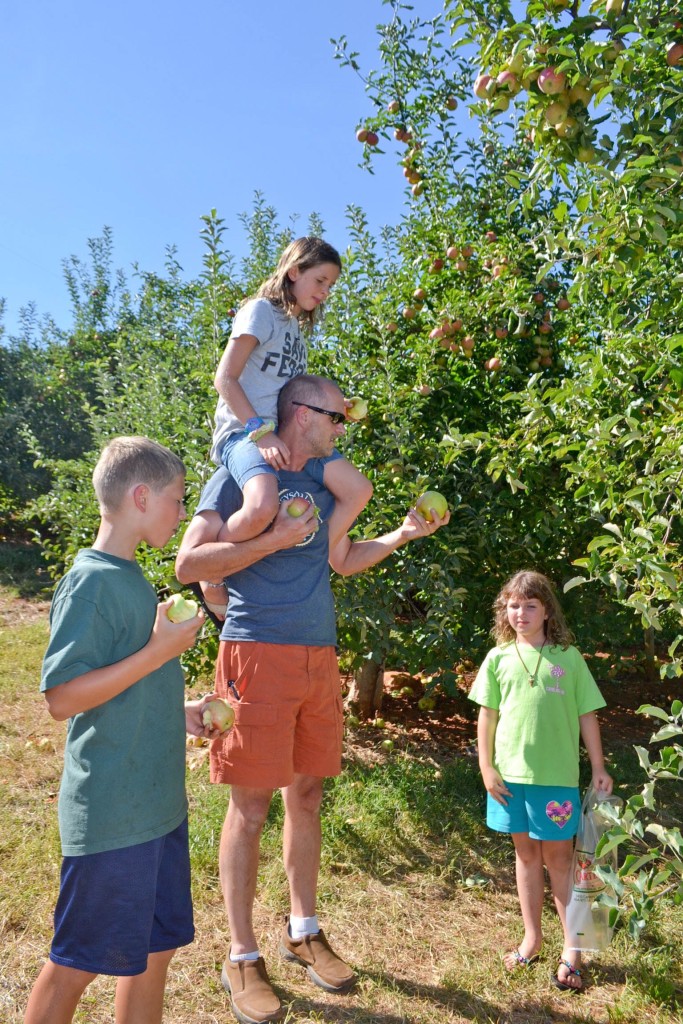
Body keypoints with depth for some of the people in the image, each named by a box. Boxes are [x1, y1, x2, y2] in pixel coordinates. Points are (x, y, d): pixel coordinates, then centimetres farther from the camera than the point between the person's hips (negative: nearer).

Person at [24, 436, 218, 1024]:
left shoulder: (130, 577, 9)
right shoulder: (90, 582, -19)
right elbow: (62, 697, -23)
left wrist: (178, 711, 11)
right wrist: (161, 651, -23)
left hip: (158, 805, 9)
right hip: (110, 817, -9)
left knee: (155, 948, 19)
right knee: (76, 964, 10)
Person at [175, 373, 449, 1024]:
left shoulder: (323, 478, 16)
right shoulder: (240, 476, -5)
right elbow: (188, 564, -13)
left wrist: (404, 534, 14)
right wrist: (276, 539, -16)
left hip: (318, 657, 6)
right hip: (258, 654, -6)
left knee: (306, 798, 15)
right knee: (251, 806, 1)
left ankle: (303, 932, 32)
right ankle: (242, 959, 18)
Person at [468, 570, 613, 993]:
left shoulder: (568, 657, -2)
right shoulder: (499, 658, 1)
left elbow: (587, 715, 1)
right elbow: (487, 716, 4)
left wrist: (599, 767, 0)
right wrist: (486, 767, 1)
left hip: (557, 775, -2)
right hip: (511, 774, 2)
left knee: (558, 858, 7)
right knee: (526, 853, 15)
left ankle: (573, 947, 21)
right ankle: (532, 937, 31)